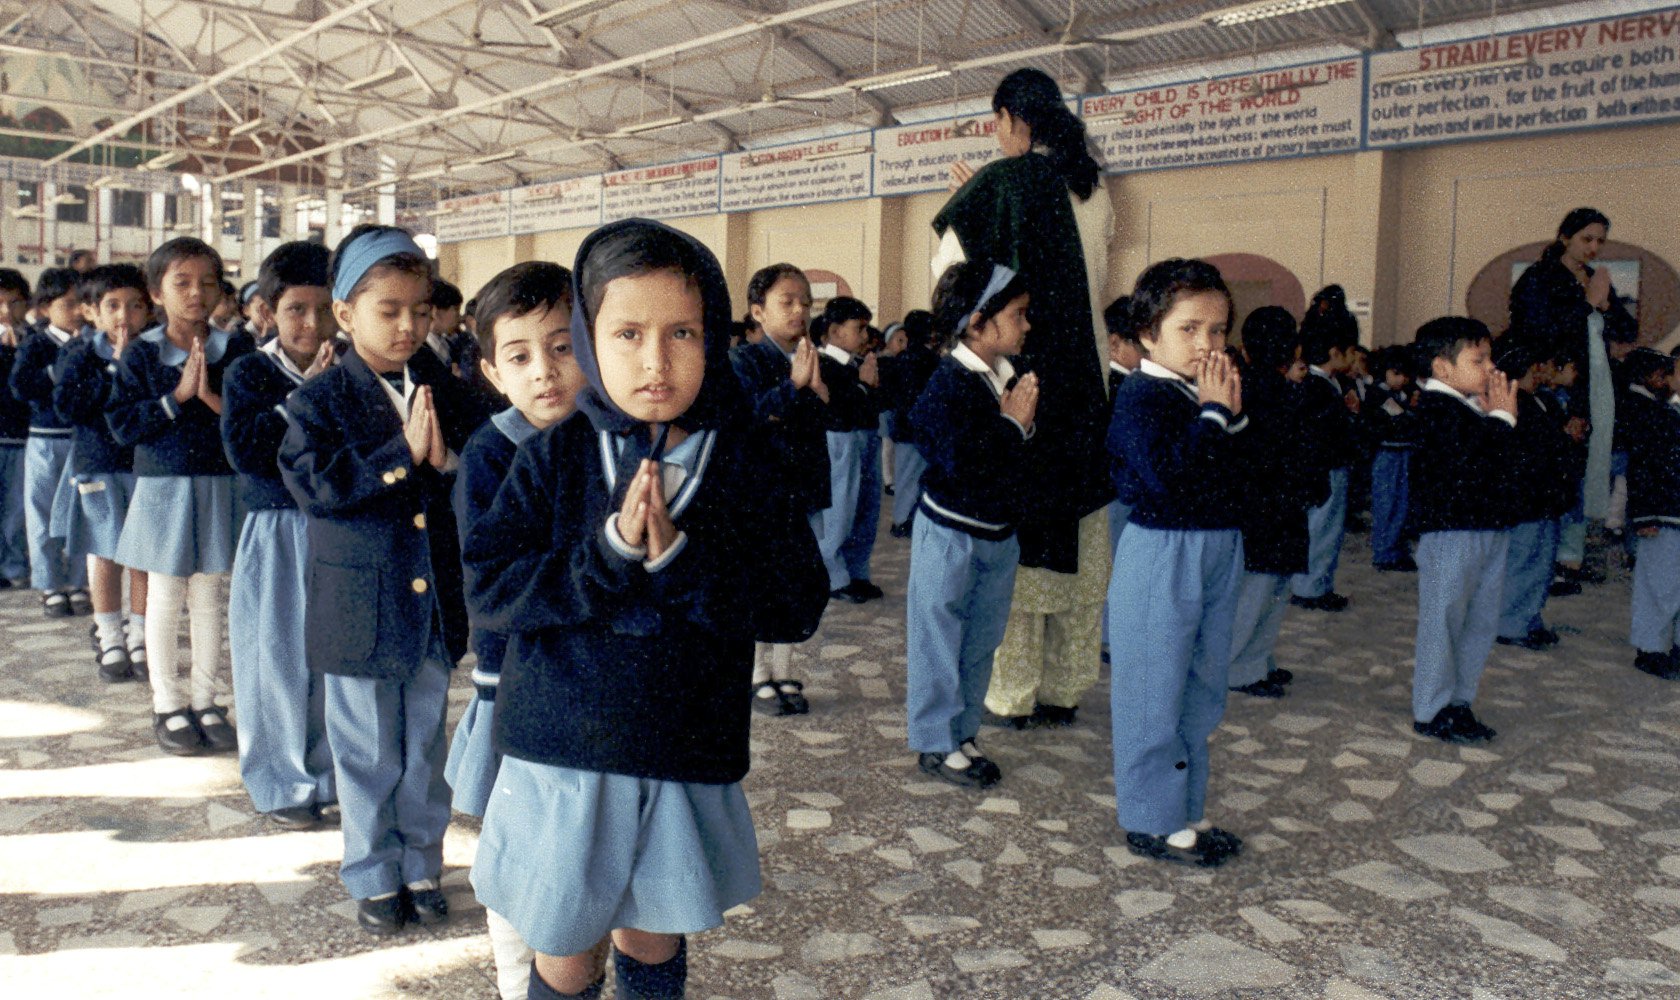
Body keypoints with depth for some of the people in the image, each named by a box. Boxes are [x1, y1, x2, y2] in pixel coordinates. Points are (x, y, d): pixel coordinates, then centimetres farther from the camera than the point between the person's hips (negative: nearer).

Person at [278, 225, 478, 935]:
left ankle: (422, 866, 32)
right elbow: (311, 483, -19)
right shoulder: (320, 400, -6)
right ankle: (374, 876, 28)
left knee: (426, 748, 15)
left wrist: (448, 457, -18)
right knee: (369, 755, 10)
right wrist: (402, 454, -24)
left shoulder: (447, 392, 4)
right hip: (360, 606, -3)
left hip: (436, 602, 3)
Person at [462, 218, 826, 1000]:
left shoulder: (750, 465, -6)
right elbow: (486, 588, -11)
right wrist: (606, 554, -24)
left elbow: (799, 608, -11)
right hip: (561, 750, 0)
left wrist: (678, 558, -24)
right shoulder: (555, 458, -6)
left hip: (687, 758, 1)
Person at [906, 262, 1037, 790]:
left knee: (982, 641, 15)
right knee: (939, 640, 4)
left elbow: (1025, 462, 11)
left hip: (999, 533, 8)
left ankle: (962, 732, 28)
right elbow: (959, 460, -29)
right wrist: (1010, 423, -19)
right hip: (950, 532, -8)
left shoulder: (1011, 378, 6)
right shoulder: (949, 384, -18)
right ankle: (935, 742, 16)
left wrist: (1025, 425, -7)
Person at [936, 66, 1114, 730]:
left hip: (1017, 371, -5)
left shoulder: (1002, 180, -7)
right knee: (1078, 529, 10)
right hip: (1084, 374, 6)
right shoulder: (1096, 193, 11)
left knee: (1015, 530, 1)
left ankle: (1012, 692, 6)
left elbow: (949, 268, -5)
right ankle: (1064, 687, 18)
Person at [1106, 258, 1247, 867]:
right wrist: (1214, 415, -20)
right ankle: (1152, 822, 14)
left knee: (1202, 691, 16)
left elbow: (1251, 475, 8)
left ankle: (1185, 809, 30)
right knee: (1155, 694, 1)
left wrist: (1234, 416, -6)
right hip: (1161, 557, -9)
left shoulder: (1212, 396, 10)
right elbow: (1170, 479, -29)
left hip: (1219, 553, 9)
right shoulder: (1142, 397, -14)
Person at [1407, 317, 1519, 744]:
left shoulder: (1471, 407, 15)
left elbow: (1510, 454, 13)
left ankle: (1459, 701, 26)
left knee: (1482, 620, 15)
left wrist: (1499, 416, -1)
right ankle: (1432, 711, 8)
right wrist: (1502, 417, -15)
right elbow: (1475, 458, -26)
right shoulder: (1438, 409, -14)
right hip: (1450, 530, -10)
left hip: (1489, 527, 10)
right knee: (1443, 619, -1)